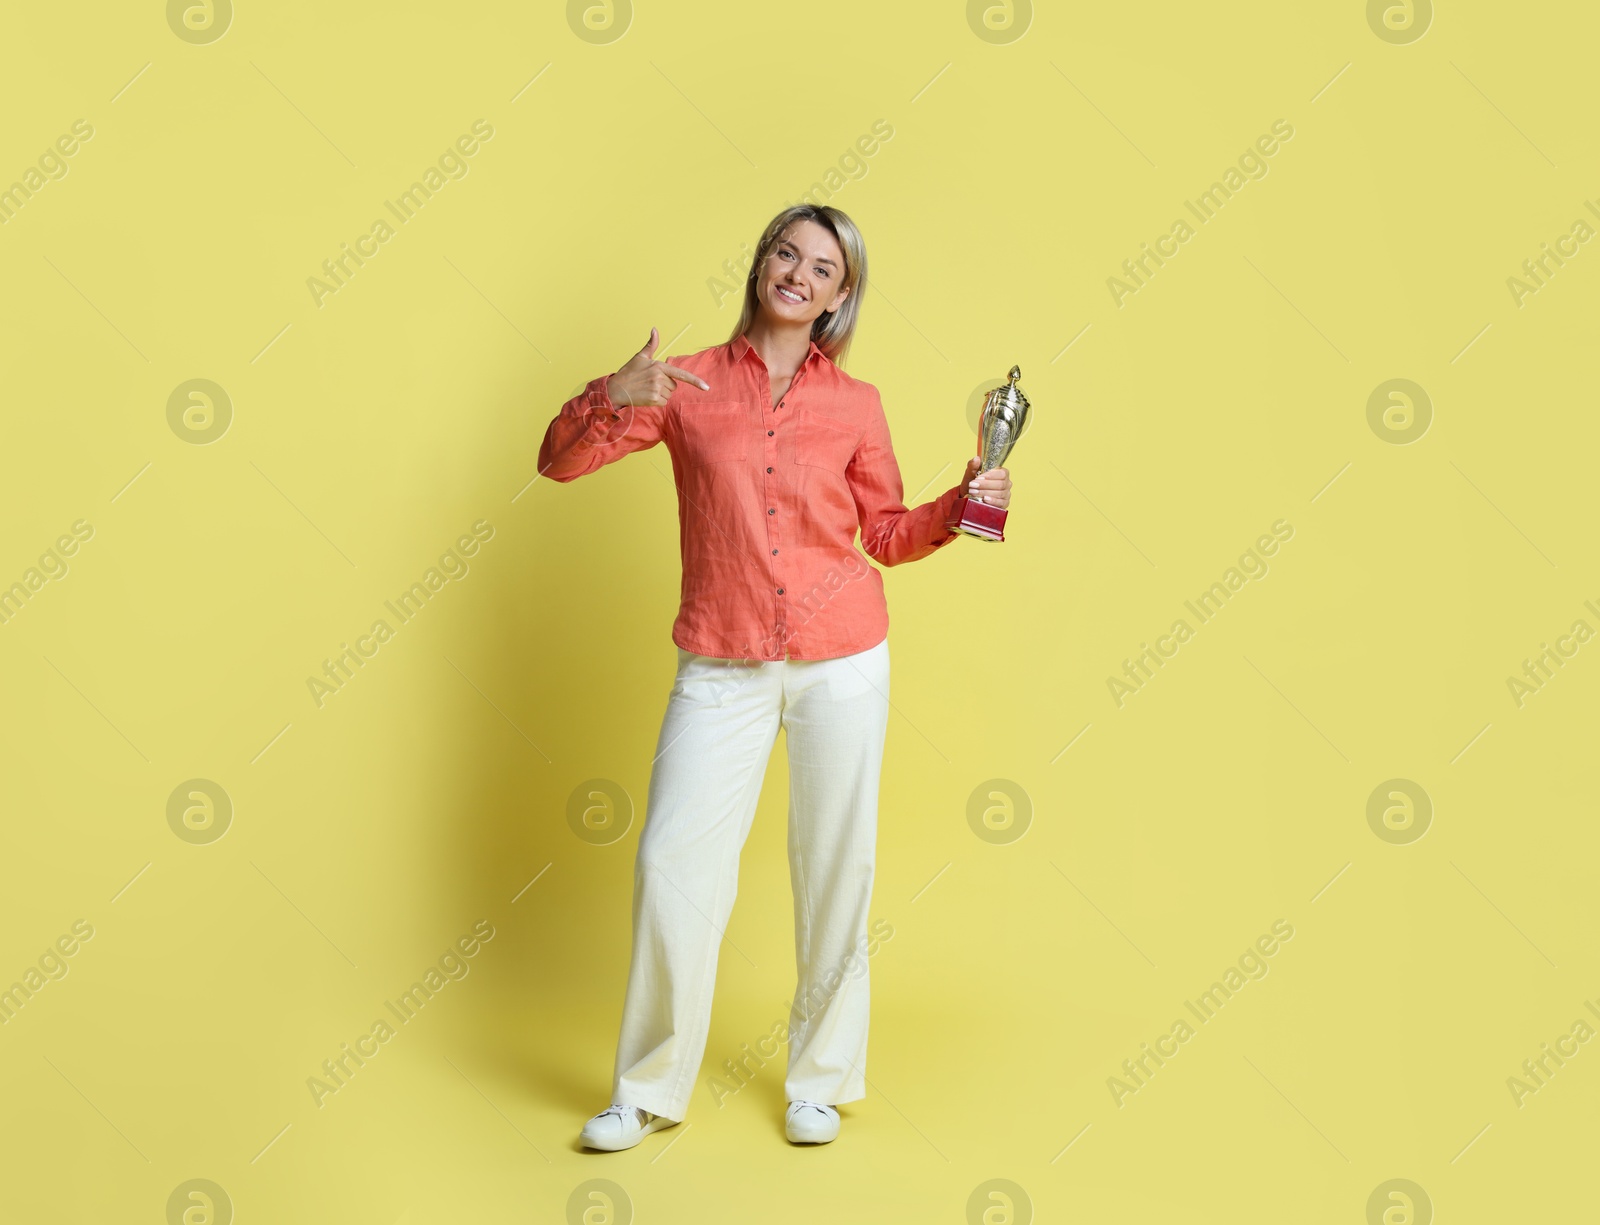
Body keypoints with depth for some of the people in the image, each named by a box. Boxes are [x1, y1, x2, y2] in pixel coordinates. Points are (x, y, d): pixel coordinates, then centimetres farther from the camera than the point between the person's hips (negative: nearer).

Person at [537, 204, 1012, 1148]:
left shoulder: (856, 404, 5)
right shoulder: (691, 383, 3)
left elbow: (887, 534, 13)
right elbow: (560, 461, 1)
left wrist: (962, 504, -4)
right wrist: (614, 396, -17)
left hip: (841, 658, 1)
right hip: (722, 667, 0)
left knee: (835, 867, 6)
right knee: (674, 859, -3)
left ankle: (821, 1079, 25)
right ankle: (649, 1092, 15)